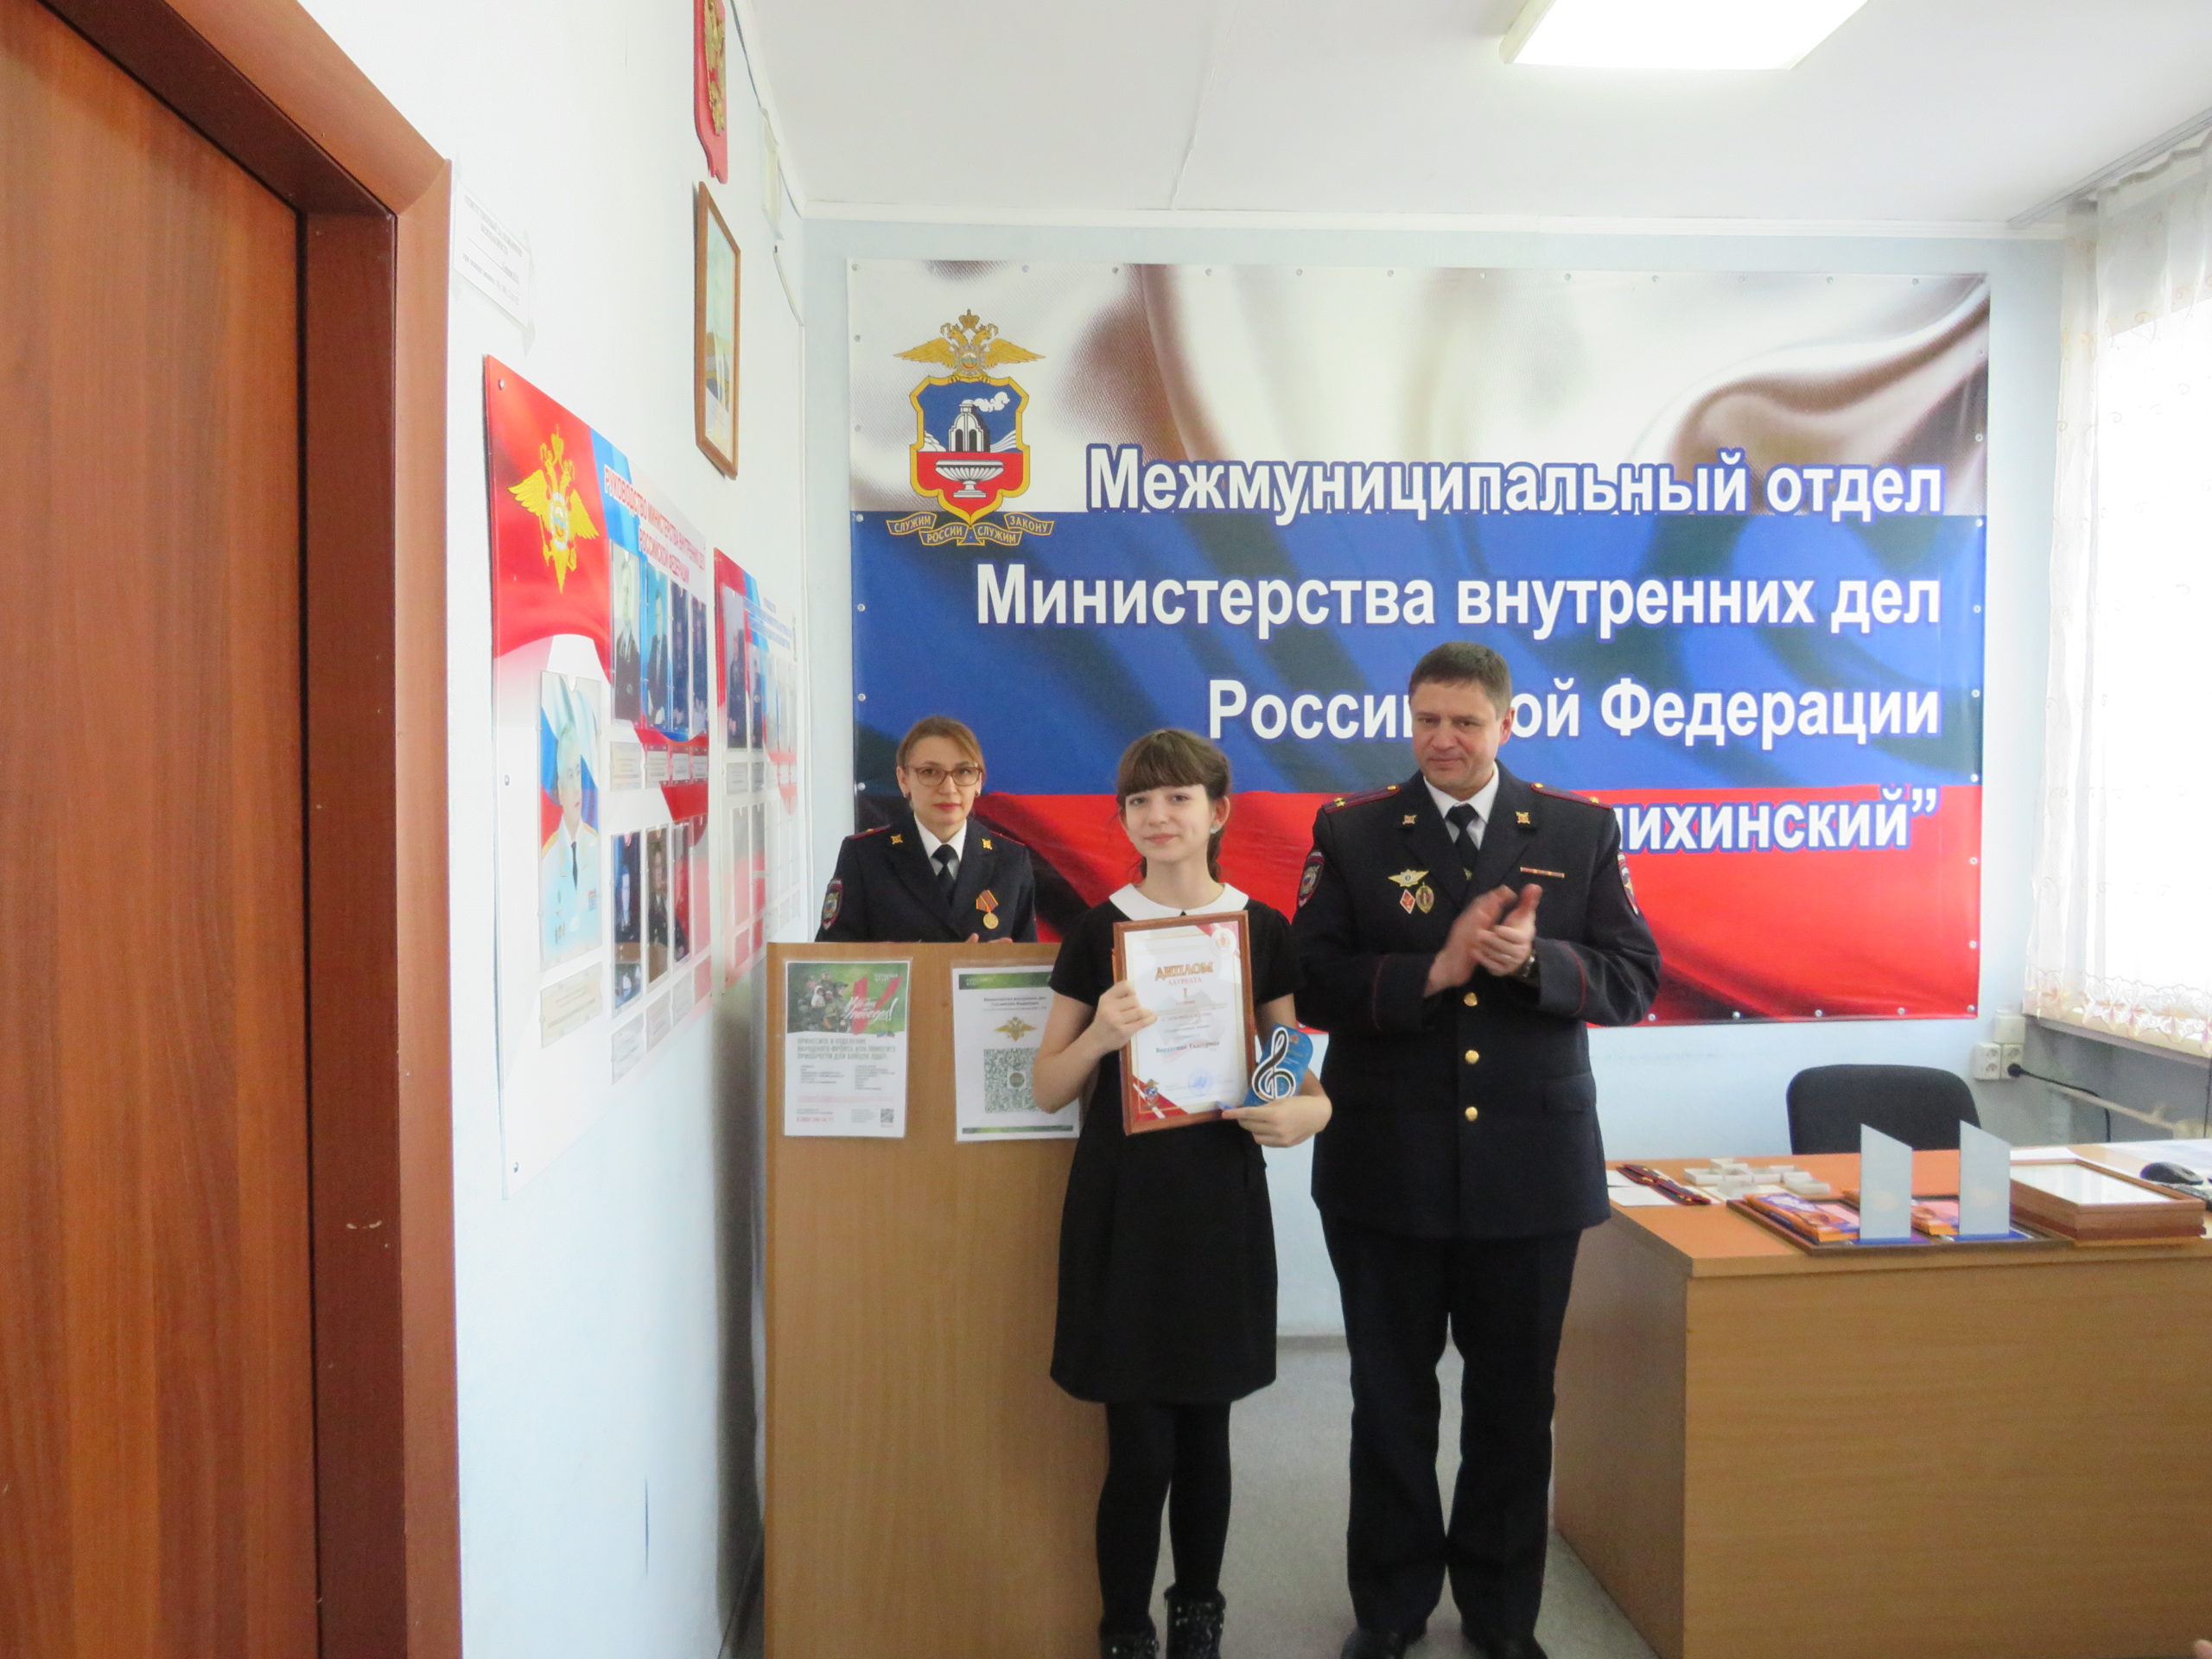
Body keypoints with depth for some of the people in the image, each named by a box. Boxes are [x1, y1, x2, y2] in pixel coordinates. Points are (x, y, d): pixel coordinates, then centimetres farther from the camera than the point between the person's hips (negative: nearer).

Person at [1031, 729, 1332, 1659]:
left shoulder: (1263, 929, 2)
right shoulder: (1097, 931, 0)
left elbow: (1294, 1071, 7)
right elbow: (1048, 1090, 2)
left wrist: (1302, 1112, -15)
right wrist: (1098, 1036, -18)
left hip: (1221, 1204, 1)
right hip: (1123, 1205, -1)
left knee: (1205, 1430, 13)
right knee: (1140, 1448, 1)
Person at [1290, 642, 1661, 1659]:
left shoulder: (1580, 832, 2)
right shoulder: (1350, 833, -1)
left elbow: (1633, 982, -2)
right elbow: (1311, 983, -9)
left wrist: (1535, 960, -21)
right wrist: (1437, 970, -21)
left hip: (1531, 1165, 1)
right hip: (1386, 1169, 0)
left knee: (1515, 1404, 15)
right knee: (1391, 1402, 14)